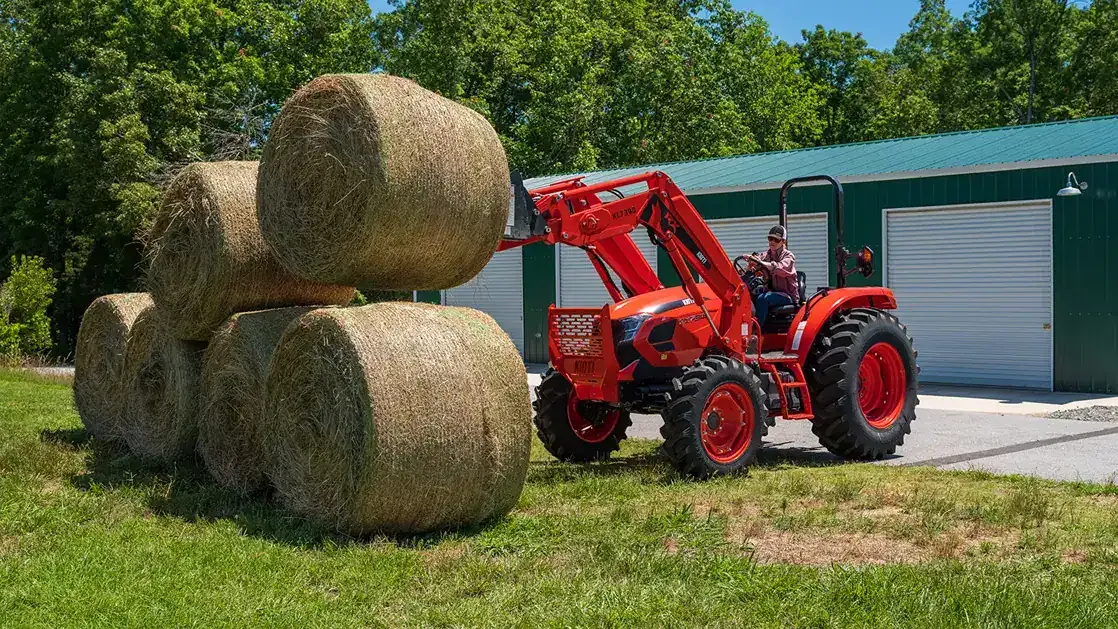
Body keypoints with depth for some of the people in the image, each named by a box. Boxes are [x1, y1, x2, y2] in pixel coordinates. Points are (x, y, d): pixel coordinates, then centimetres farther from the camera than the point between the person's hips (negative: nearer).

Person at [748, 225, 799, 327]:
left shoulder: (788, 256, -4)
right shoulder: (765, 256, 14)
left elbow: (780, 268, -28)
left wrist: (761, 263, -43)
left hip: (787, 295, -5)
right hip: (771, 291, 5)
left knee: (762, 299, -33)